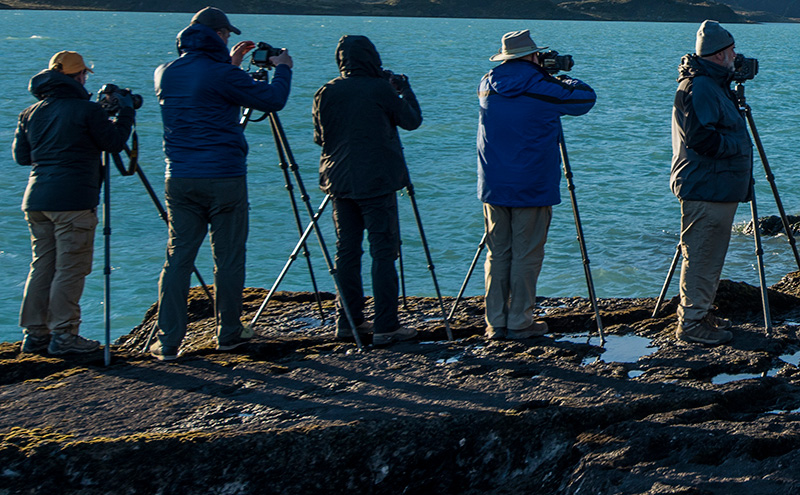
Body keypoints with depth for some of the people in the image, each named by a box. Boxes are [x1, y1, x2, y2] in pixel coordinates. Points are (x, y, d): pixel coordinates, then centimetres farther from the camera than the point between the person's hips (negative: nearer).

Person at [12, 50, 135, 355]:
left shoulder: (31, 113, 11)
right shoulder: (87, 110, -8)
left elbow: (21, 156, 16)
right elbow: (113, 142, -1)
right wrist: (126, 112, 11)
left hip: (36, 200, 7)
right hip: (73, 201, -7)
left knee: (41, 267, 12)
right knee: (70, 269, -1)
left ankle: (35, 334, 14)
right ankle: (63, 335, 0)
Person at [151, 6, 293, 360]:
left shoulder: (166, 73, 8)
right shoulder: (222, 74, -11)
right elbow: (272, 100, -6)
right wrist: (282, 69, 12)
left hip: (179, 180, 5)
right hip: (224, 178, -5)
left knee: (177, 258, 6)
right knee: (228, 257, 8)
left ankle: (167, 341, 2)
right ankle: (228, 333, 16)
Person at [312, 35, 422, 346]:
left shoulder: (326, 93, 3)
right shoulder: (381, 90, -9)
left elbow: (319, 137, 12)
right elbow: (412, 121, 3)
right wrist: (404, 88, 16)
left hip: (340, 182, 5)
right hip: (377, 183, -5)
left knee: (347, 251, 12)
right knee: (383, 252, -3)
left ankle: (348, 321, 16)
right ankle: (386, 327, -5)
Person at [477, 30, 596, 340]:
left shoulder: (487, 86, 4)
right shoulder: (542, 88, -11)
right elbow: (586, 98, 1)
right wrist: (561, 78, 17)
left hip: (494, 186, 5)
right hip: (532, 187, -5)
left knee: (497, 255, 9)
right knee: (526, 256, 2)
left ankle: (496, 324, 10)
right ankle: (520, 323, 6)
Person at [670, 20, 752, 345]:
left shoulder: (713, 85, 18)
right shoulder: (699, 87, -17)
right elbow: (701, 138, -23)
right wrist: (737, 145, -13)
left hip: (719, 188, 11)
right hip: (706, 189, -11)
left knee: (710, 257, 17)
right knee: (700, 258, -5)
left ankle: (701, 315, 26)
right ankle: (691, 324, 0)